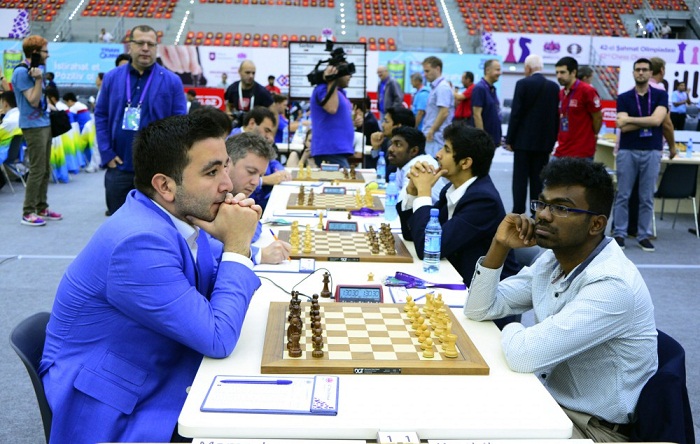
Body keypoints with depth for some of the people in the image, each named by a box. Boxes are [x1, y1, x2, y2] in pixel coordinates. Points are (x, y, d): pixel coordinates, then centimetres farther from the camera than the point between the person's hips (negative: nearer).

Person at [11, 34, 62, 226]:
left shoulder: (35, 69, 14)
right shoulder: (21, 72, -13)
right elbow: (33, 100, -18)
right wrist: (38, 79, -22)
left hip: (44, 123, 9)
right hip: (33, 126, -9)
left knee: (45, 170, 11)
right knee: (37, 170, -8)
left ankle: (41, 209, 19)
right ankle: (28, 213, -3)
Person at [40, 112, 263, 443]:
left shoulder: (178, 216, -3)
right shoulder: (140, 243, -28)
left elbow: (217, 287, 10)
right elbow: (218, 339, -26)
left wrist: (236, 240, -9)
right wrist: (236, 246, -20)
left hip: (164, 376, 8)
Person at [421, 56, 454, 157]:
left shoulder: (442, 87, -13)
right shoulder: (435, 87, 17)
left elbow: (444, 113, -21)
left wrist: (431, 131, -15)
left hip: (436, 137, -10)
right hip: (432, 136, 10)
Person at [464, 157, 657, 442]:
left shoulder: (612, 285, -27)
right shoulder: (551, 261, 1)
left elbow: (524, 356, -33)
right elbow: (479, 311, 4)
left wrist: (511, 330, -9)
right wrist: (499, 247, -9)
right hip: (548, 402, 7)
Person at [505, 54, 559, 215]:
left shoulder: (522, 84, -7)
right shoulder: (554, 87, 5)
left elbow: (516, 113, -9)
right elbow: (556, 116, 7)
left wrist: (509, 139, -4)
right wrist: (552, 140, 14)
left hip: (523, 140, -4)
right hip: (544, 141, 4)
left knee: (520, 178, 0)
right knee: (538, 179, 7)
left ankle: (518, 213, 0)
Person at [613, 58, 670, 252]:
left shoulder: (661, 95, 5)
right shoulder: (624, 98, 4)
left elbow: (657, 120, -12)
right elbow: (623, 126, -8)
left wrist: (630, 119, -9)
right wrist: (648, 122, -10)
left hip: (651, 151, 0)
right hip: (628, 151, 0)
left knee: (647, 197, 4)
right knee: (623, 195, 2)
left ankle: (644, 235, 12)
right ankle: (619, 234, 9)